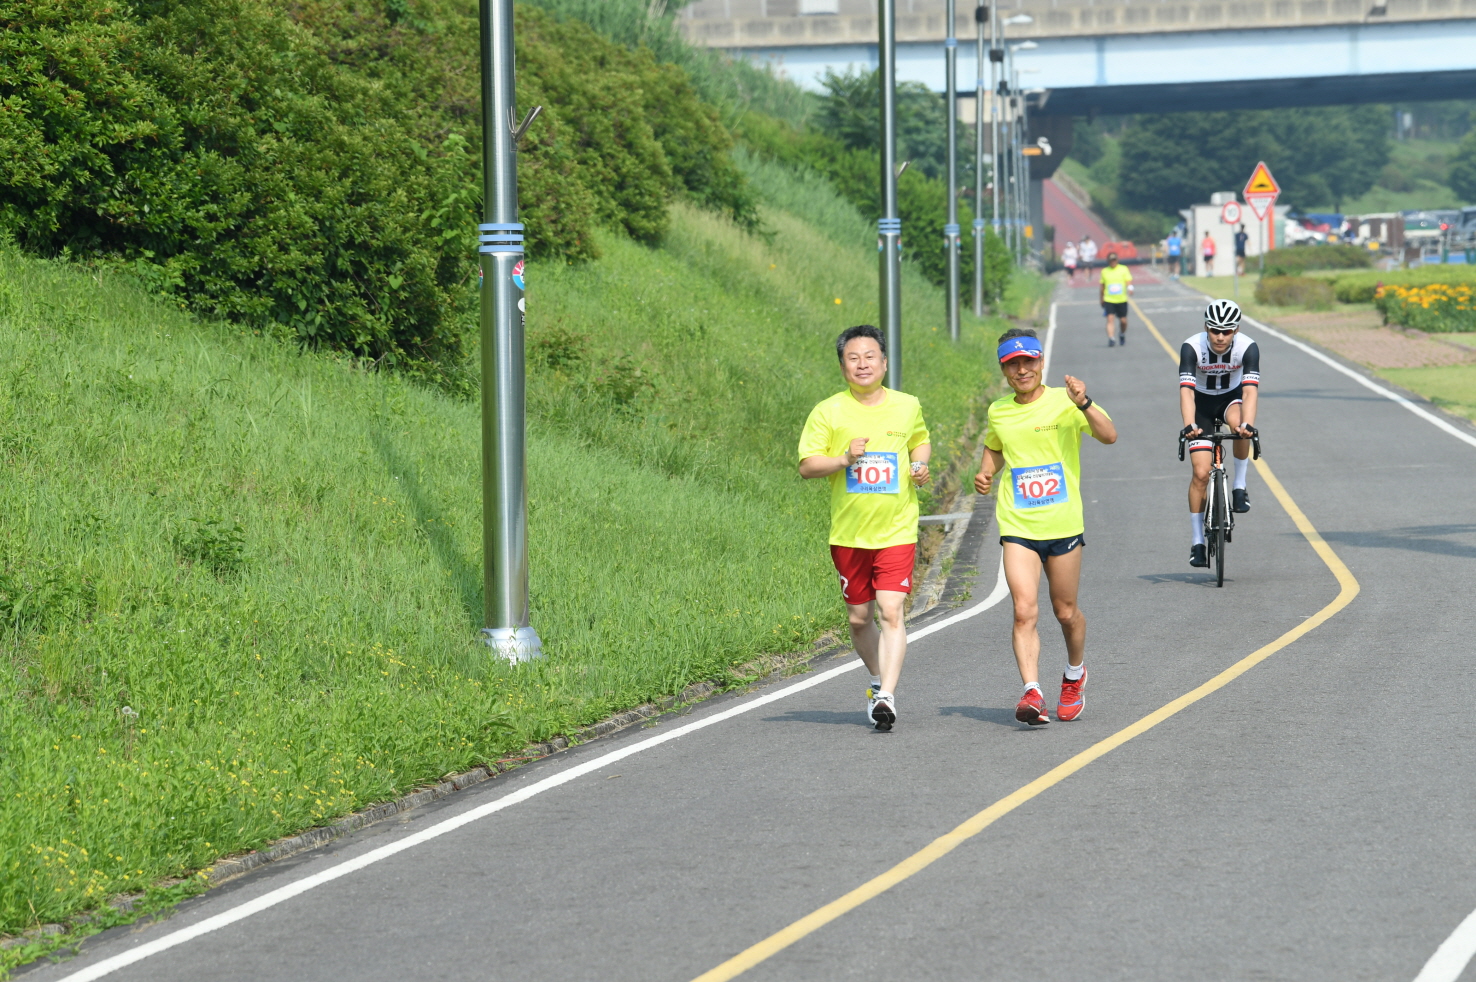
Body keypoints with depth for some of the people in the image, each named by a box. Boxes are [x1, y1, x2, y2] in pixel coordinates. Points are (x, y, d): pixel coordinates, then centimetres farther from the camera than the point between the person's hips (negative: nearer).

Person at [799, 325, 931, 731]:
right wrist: (843, 459, -20)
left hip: (897, 530, -1)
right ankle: (879, 679, 34)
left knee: (891, 612, -14)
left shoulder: (908, 406, 5)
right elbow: (806, 466, -4)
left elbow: (921, 440, 25)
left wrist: (920, 465, 3)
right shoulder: (828, 412, -2)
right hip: (848, 533, 1)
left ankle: (886, 697, -17)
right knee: (859, 617, 11)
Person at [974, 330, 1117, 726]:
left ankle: (1075, 675, 40)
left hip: (1063, 525, -2)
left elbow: (1109, 436, -22)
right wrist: (985, 474, 7)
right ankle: (1032, 693, -21)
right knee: (1025, 611, -15)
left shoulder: (1065, 402, -7)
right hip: (1017, 527, 2)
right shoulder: (998, 412, 7)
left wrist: (1084, 405, -39)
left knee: (1066, 612, 13)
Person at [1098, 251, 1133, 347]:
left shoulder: (1123, 269, 2)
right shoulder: (1104, 271, 7)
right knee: (1110, 319, -16)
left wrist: (1130, 287, -29)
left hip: (1122, 300, 0)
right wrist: (1101, 300, 19)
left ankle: (1122, 335, 35)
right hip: (1109, 300, 0)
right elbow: (1102, 287, 16)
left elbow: (1129, 281, -7)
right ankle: (1111, 338, -22)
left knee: (1123, 320, 7)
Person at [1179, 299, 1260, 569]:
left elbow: (1250, 390, -36)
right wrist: (1189, 425, -51)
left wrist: (1248, 424, -52)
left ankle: (1239, 485, -15)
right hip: (1202, 403, 0)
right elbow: (1186, 391, -35)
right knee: (1201, 472, -10)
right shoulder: (1192, 348, -28)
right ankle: (1197, 540, 3)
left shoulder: (1248, 348, -26)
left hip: (1231, 397, 0)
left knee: (1238, 423, -37)